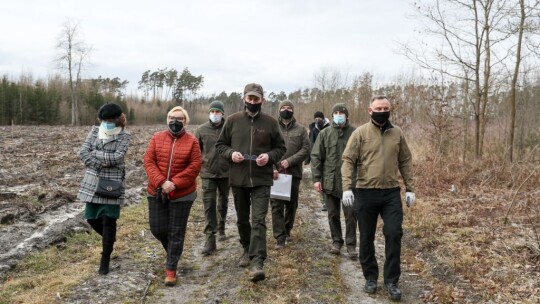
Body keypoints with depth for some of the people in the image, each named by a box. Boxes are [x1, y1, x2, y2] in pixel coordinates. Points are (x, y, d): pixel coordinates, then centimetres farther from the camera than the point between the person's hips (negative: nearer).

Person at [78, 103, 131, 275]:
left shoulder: (124, 136, -5)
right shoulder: (94, 131, 6)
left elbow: (117, 157, -17)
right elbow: (82, 153, -3)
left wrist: (94, 153, -11)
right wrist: (101, 164, -15)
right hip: (92, 182, 5)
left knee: (109, 221, -2)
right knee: (91, 218, 10)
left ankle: (105, 260, 11)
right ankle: (109, 239, 40)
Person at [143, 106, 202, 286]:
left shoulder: (192, 141, -3)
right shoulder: (157, 138, 3)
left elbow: (194, 167, -9)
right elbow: (149, 161, -4)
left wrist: (174, 184, -18)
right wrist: (161, 182, -18)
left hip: (182, 194, -2)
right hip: (157, 192, 3)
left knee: (176, 232, 2)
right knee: (157, 229, 8)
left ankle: (171, 269, 14)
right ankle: (172, 250, 38)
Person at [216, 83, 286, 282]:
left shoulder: (270, 122, -1)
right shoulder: (233, 120, 1)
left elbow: (281, 148, 6)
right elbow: (220, 144, 9)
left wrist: (269, 156, -14)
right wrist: (230, 153, -13)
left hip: (261, 180, -2)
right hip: (238, 179, 3)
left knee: (258, 221, -11)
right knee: (242, 219, 16)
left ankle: (257, 262, -12)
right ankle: (247, 250, 37)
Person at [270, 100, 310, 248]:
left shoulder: (300, 129, 8)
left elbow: (306, 149, 0)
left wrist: (290, 161, -12)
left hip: (294, 172, 2)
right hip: (276, 172, -2)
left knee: (292, 204, 12)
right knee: (277, 205, -4)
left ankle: (287, 231, 30)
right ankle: (280, 238, 1)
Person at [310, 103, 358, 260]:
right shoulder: (325, 133, 3)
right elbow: (316, 156, 3)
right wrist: (316, 178, -2)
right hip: (330, 181, 2)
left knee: (350, 214, 1)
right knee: (333, 214, 12)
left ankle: (351, 245, 11)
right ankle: (336, 241, 26)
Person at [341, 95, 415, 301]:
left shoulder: (397, 133, 6)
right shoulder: (360, 133, -3)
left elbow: (405, 161, 11)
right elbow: (348, 161, -5)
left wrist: (410, 188, 7)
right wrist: (347, 188, -15)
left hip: (391, 193, 2)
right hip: (366, 193, -2)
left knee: (394, 234, -2)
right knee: (367, 238, 8)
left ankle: (391, 281, 11)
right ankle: (370, 277, 25)